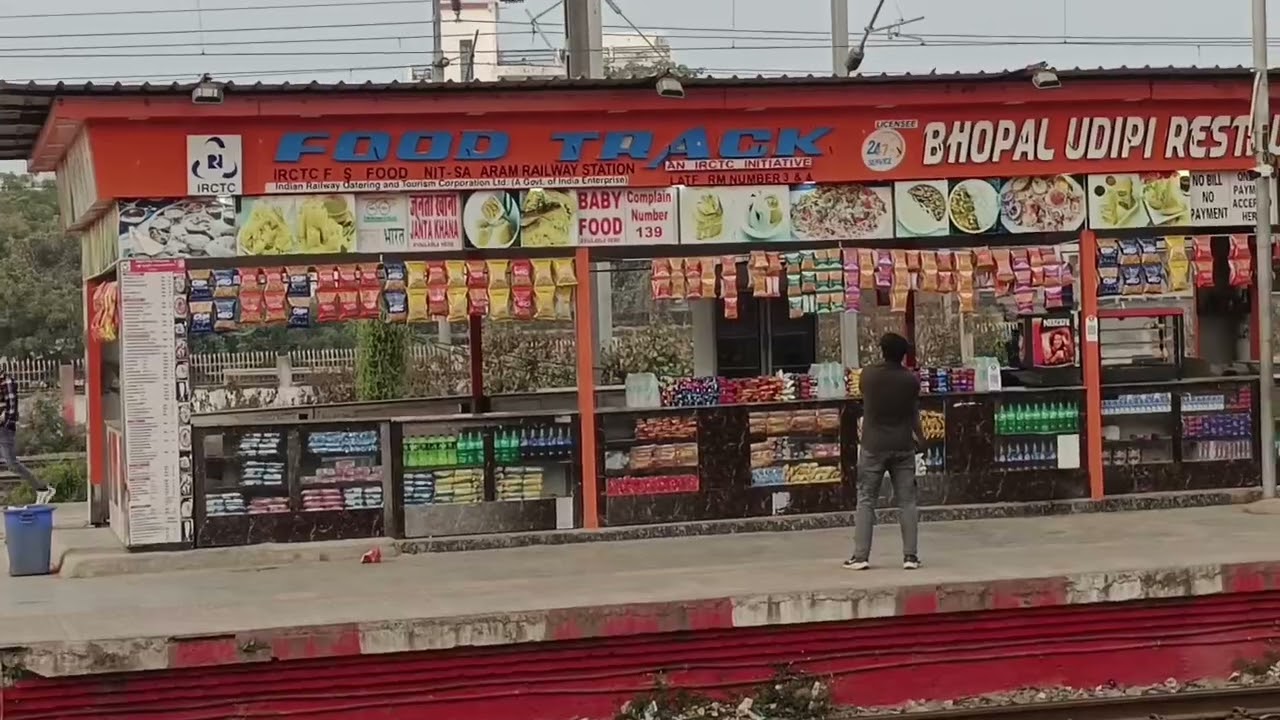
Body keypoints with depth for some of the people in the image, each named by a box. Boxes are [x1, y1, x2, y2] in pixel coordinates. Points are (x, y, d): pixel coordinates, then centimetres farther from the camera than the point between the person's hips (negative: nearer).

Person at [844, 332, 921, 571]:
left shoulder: (868, 375, -4)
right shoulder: (910, 379, -4)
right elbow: (914, 416, 4)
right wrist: (920, 438, 23)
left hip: (873, 446, -1)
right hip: (903, 446, 1)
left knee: (865, 500, 5)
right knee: (906, 501, 6)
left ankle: (861, 556, 0)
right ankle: (910, 555, 3)